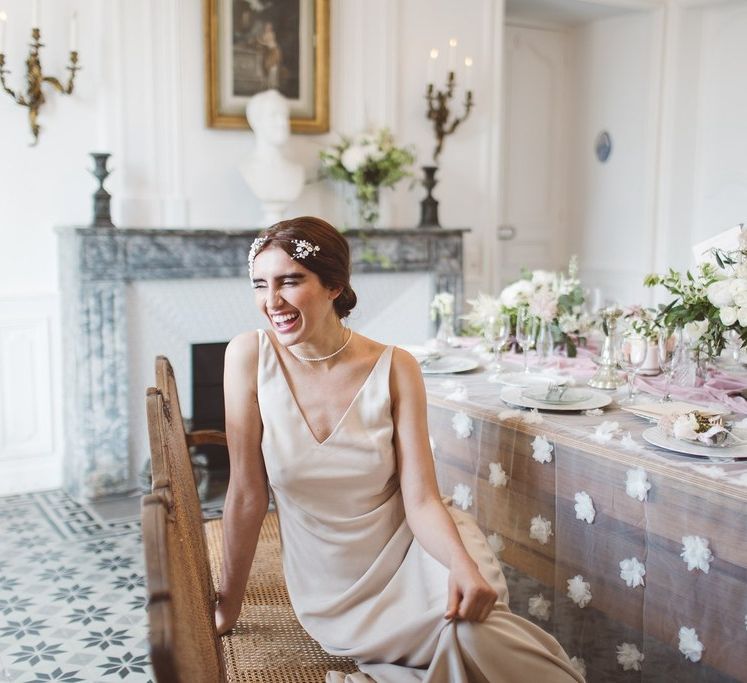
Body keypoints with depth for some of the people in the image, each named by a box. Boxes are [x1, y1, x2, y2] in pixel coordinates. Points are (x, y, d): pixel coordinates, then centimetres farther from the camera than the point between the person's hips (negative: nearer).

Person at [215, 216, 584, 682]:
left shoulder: (395, 369, -10)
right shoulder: (249, 357, -12)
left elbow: (421, 501, -12)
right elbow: (247, 495, -7)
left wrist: (464, 567, -31)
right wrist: (227, 608, -1)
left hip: (411, 555, 2)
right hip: (332, 591, -1)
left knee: (475, 626, -29)